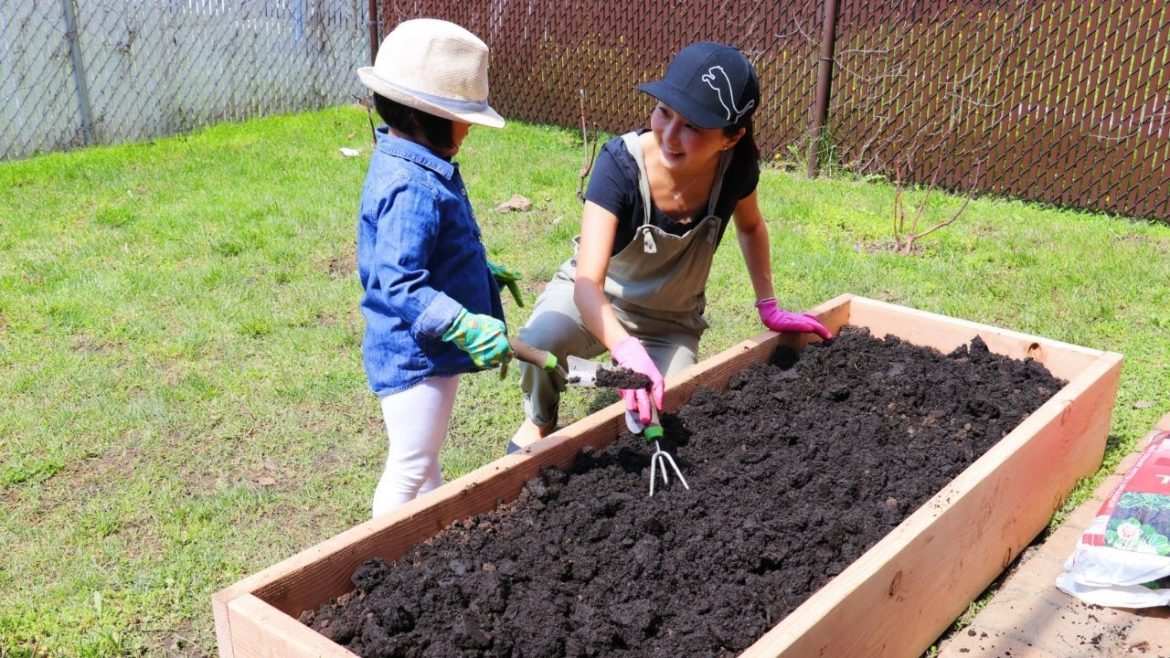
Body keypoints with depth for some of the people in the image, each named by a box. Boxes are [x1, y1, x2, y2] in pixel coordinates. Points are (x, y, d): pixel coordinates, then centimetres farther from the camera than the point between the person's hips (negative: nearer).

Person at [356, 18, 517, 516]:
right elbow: (397, 282, -32)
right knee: (409, 466, 4)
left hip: (429, 350, 11)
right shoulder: (414, 189, -27)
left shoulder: (409, 166, 6)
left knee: (425, 455, 25)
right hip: (414, 355, -11)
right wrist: (465, 325, -38)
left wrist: (482, 273, 24)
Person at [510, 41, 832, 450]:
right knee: (540, 342, -35)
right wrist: (628, 351, -56)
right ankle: (540, 423, 0)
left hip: (669, 324, 3)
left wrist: (768, 307, 6)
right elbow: (588, 283, -39)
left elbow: (750, 227, 5)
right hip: (596, 301, -3)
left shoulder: (736, 166, -21)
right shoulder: (621, 163, -31)